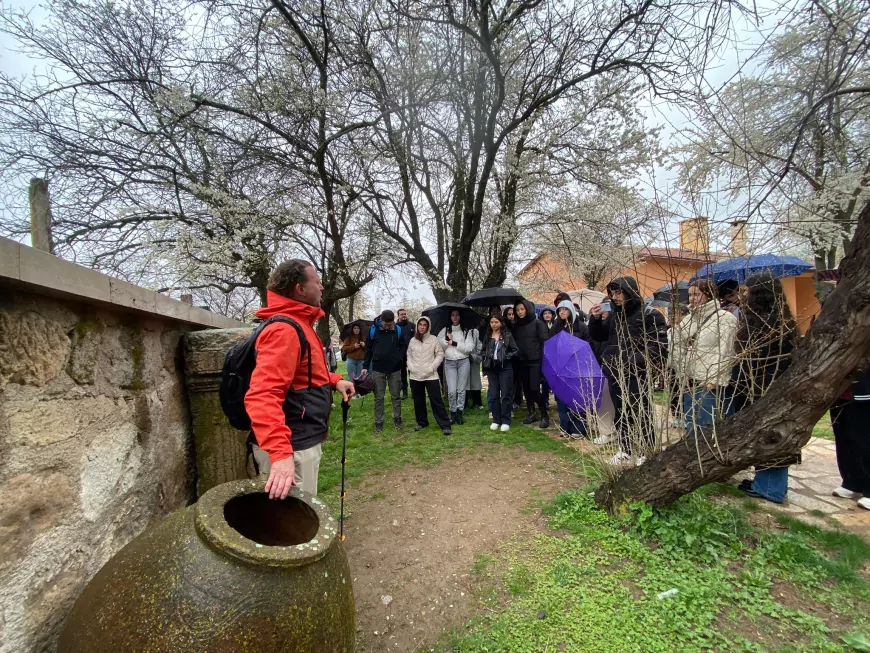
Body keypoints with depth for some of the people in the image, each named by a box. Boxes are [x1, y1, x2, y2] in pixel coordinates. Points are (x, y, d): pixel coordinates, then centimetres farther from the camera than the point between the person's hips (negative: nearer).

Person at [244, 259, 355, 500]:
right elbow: (262, 396, -34)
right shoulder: (284, 330, -22)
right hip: (292, 448, -10)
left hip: (303, 442, 10)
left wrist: (334, 380, 12)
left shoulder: (298, 324, 12)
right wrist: (280, 453, -42)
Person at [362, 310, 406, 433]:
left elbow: (402, 346, 8)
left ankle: (397, 418, 24)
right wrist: (365, 366, 1)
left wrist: (400, 359, -7)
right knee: (379, 397, 6)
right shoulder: (373, 330, -4)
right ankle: (378, 422, 15)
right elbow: (368, 348, 3)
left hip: (395, 369, 1)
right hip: (378, 369, 0)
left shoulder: (398, 330, -3)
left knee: (396, 395, 10)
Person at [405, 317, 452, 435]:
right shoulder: (412, 340, 7)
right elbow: (408, 355, 15)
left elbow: (440, 354, -3)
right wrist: (410, 367, 0)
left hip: (431, 375, -4)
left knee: (436, 400, -5)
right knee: (418, 400, 13)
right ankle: (421, 422, 29)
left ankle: (445, 425, 1)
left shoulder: (433, 339, -3)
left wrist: (432, 367, -11)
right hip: (415, 376, 4)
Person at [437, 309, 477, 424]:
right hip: (449, 362, 1)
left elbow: (470, 348, -5)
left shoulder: (466, 331, 5)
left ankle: (459, 412, 13)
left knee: (461, 389, 2)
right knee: (451, 390, -5)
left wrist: (455, 343, -8)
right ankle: (452, 412, 12)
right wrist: (447, 340, -11)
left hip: (463, 362, 0)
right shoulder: (444, 330, 10)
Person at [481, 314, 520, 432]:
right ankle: (496, 420, 18)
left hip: (505, 368, -3)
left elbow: (516, 351, -2)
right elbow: (482, 351, 19)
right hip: (491, 369, 4)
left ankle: (505, 421, 9)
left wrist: (505, 357, -14)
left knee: (506, 395, 0)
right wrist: (485, 359, 1)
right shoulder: (487, 337, 9)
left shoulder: (507, 336, -2)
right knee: (493, 395, 7)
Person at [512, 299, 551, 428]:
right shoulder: (516, 326, 10)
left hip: (535, 361, -5)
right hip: (521, 362, 5)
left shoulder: (537, 323, -4)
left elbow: (545, 341, -8)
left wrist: (543, 358, -14)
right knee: (526, 389, 10)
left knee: (534, 389, -11)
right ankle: (532, 413, 24)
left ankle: (544, 414, 6)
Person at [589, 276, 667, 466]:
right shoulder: (613, 315, 10)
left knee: (641, 414, 2)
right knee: (621, 414, 16)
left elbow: (658, 345, -14)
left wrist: (634, 361, -21)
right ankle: (626, 449, 30)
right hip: (615, 374, 6)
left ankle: (646, 453, 17)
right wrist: (595, 319, 0)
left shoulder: (649, 315, -8)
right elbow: (598, 336, 19)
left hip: (636, 374, -6)